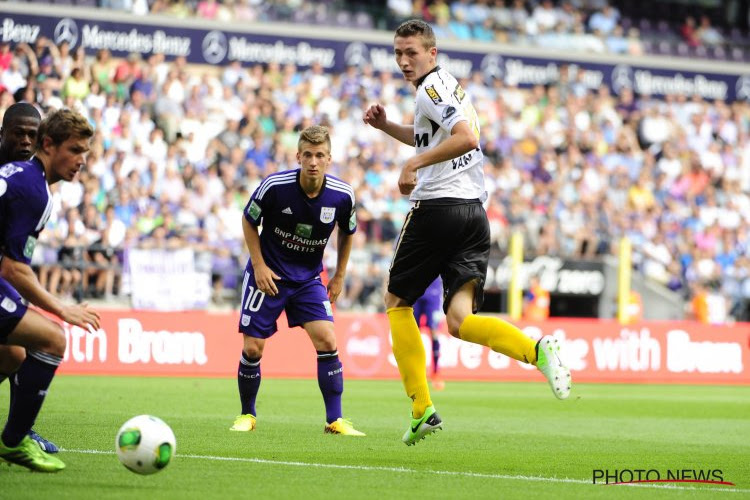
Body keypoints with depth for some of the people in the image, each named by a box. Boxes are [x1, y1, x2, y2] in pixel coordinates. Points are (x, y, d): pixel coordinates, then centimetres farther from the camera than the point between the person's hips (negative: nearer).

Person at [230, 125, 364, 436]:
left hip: (308, 278, 2)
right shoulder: (275, 186, -20)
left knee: (327, 341, -13)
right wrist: (259, 265, -9)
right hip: (268, 274, -2)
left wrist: (339, 277, 9)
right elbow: (249, 221, -3)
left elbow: (347, 232, 8)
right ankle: (247, 415, 17)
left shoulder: (342, 195, -13)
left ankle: (335, 420, -5)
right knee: (252, 348, -5)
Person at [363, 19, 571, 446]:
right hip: (473, 213, 8)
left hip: (435, 207, -8)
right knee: (460, 321, -5)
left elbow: (466, 137, -25)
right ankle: (538, 350, -31)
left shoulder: (432, 88, -9)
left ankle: (422, 409, 7)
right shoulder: (448, 85, 21)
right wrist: (386, 125, 27)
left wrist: (416, 163, -21)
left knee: (397, 303, 10)